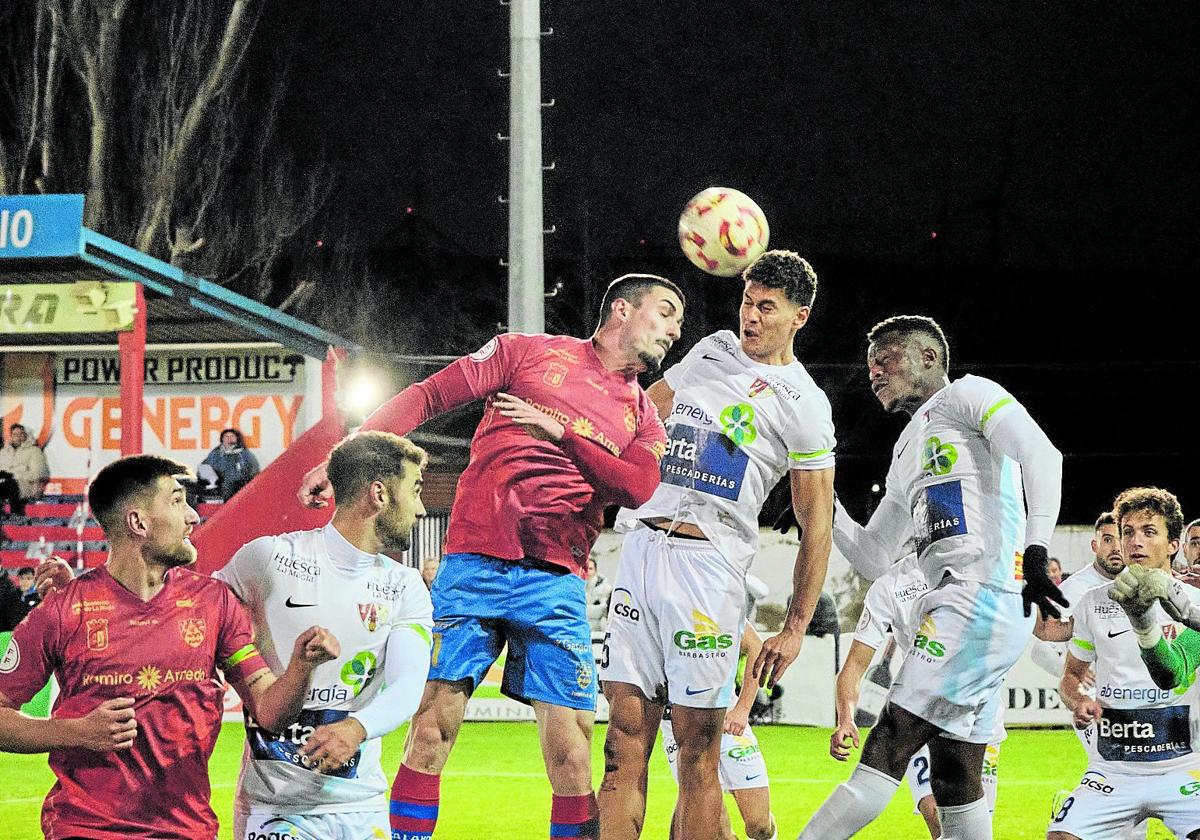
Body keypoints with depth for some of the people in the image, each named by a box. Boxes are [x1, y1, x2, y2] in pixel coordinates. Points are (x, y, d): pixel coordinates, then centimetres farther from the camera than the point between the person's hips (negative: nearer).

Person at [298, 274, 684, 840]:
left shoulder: (645, 419, 19)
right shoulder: (529, 352, 10)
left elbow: (638, 488, 0)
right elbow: (426, 396, 5)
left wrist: (562, 430, -8)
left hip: (555, 582, 3)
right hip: (474, 564, -3)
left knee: (571, 757, -6)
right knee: (430, 732, -9)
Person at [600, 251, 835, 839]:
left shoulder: (803, 405, 1)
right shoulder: (711, 351, 16)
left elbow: (816, 526, 1)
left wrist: (795, 630, -4)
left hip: (708, 563, -4)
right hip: (640, 546, 4)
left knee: (698, 751, -5)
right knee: (625, 737, -1)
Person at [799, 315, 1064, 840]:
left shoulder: (966, 397, 4)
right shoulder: (908, 452, 29)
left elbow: (1042, 455, -14)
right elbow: (873, 559, 29)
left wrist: (1036, 549, -25)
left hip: (983, 596, -10)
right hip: (952, 607, 10)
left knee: (890, 744, -13)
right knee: (954, 777, 7)